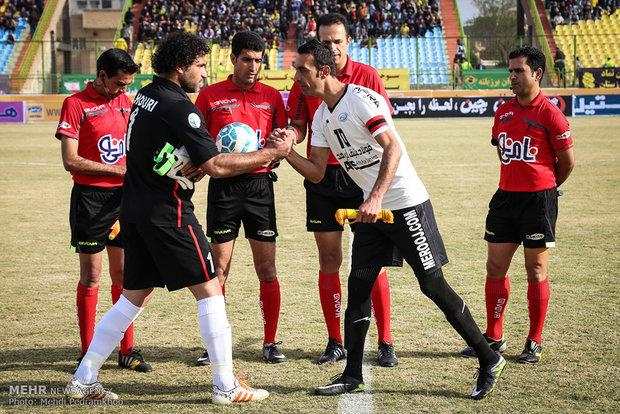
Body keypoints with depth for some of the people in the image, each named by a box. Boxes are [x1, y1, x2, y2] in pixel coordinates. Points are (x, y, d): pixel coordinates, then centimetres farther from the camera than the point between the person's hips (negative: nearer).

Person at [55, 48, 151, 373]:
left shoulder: (125, 101, 11)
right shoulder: (76, 105, -8)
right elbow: (71, 161, -13)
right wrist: (117, 169, -13)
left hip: (123, 196, 6)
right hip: (91, 198, -6)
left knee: (123, 274, 8)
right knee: (91, 276, 0)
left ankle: (127, 350, 14)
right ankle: (88, 353, 8)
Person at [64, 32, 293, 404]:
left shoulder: (146, 95, 11)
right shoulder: (177, 106, -16)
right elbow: (216, 166, -19)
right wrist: (271, 153, -12)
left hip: (135, 209, 9)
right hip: (167, 212, -9)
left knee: (134, 297, 15)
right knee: (210, 291, 0)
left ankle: (84, 379, 15)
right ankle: (226, 387, 3)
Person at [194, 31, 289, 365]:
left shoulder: (272, 96, 8)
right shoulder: (210, 95, 4)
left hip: (259, 184, 1)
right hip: (223, 186, -1)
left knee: (267, 269, 1)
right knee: (219, 269, 2)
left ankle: (270, 343, 9)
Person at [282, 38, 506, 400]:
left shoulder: (361, 99, -16)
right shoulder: (321, 116, 11)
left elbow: (393, 148, -26)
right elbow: (317, 172, 12)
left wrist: (376, 198, -35)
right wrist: (286, 152, -5)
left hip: (406, 204, -8)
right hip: (372, 209, 8)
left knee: (433, 284, -7)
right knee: (358, 286, 5)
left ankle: (489, 360, 3)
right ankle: (353, 375, 12)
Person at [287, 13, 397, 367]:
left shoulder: (367, 75, -1)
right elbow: (299, 129, 6)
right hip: (323, 178, 2)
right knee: (329, 261, 5)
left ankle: (386, 343, 4)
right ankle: (335, 343, 14)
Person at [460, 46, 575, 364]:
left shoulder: (549, 113, -9)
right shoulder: (503, 111, 10)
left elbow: (567, 161, -3)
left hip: (539, 200, -6)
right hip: (505, 197, 6)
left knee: (536, 271, 1)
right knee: (495, 268, 7)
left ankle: (534, 343, 10)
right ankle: (493, 338, 17)